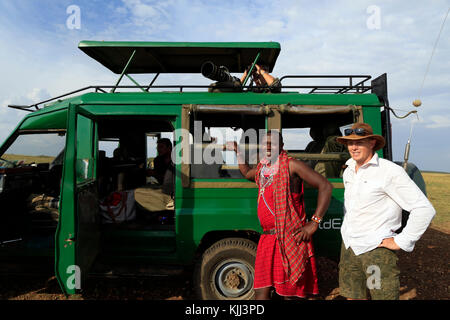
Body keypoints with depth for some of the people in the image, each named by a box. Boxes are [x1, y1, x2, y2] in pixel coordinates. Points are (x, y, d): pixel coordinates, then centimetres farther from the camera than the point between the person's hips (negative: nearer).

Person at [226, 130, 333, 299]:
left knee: (290, 293, 7)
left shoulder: (291, 165, -7)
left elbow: (325, 186, -11)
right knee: (261, 293, 8)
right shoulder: (261, 168, 13)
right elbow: (247, 173, 39)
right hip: (267, 239, 6)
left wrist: (314, 223, -14)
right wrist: (238, 152, 36)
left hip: (291, 239, -6)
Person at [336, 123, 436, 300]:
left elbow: (424, 209, -16)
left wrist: (401, 242, -14)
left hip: (376, 249, -6)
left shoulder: (390, 171, -14)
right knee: (352, 295, 16)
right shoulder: (348, 172, 8)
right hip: (348, 246, 7)